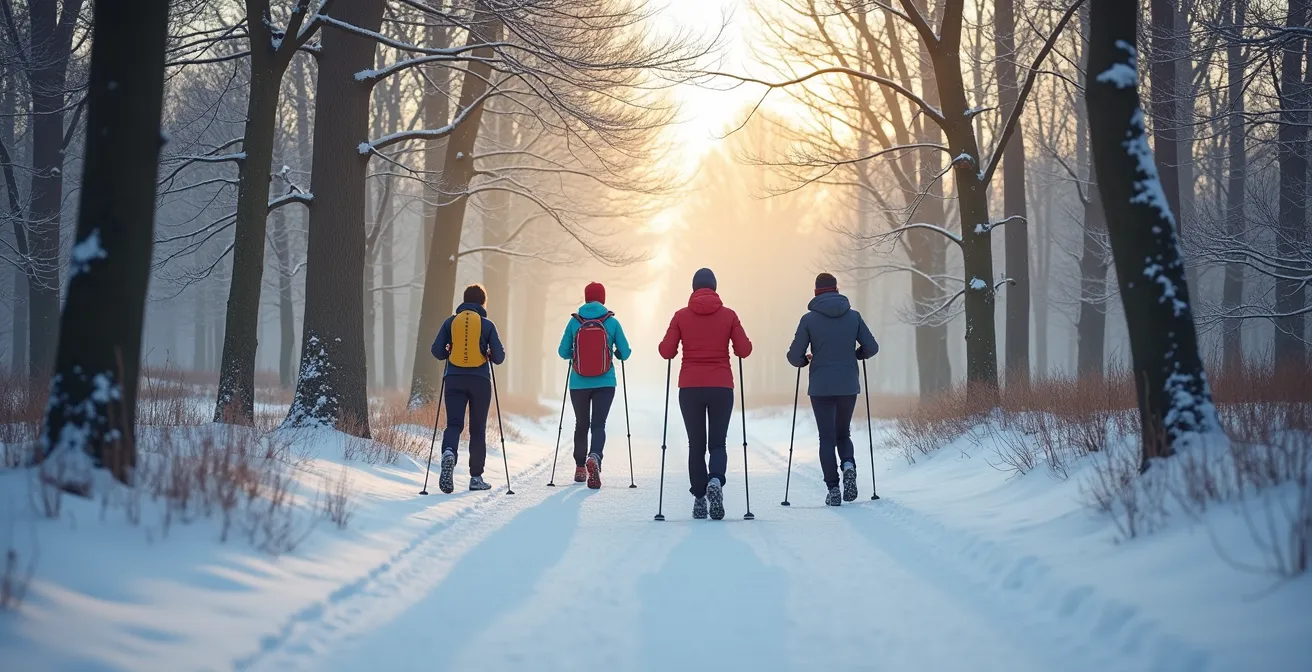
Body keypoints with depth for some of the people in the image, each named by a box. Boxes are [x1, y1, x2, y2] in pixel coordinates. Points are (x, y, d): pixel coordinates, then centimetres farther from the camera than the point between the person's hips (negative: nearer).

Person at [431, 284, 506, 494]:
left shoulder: (450, 322, 6)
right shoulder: (487, 324, 2)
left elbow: (437, 351, 2)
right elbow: (499, 356, -1)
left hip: (454, 380, 1)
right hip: (480, 380, -1)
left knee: (454, 424, -3)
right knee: (478, 429, 9)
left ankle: (448, 453, -36)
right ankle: (476, 477, 10)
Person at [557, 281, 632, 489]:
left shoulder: (574, 322, -2)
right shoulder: (612, 322, -3)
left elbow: (563, 352, 3)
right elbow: (625, 353, 1)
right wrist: (615, 354, 24)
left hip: (579, 384, 1)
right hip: (605, 384, -1)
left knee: (581, 425, 17)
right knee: (598, 425, -1)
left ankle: (580, 468, 25)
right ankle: (595, 456, -29)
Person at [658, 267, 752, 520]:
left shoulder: (681, 316, 0)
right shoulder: (728, 315, 0)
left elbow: (666, 351, -3)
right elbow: (744, 350, -1)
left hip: (690, 387, 0)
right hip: (721, 387, 0)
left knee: (696, 444, 10)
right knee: (717, 443, 8)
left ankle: (699, 499, 4)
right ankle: (716, 480, -21)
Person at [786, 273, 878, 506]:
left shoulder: (809, 319, -4)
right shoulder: (853, 316, 2)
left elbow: (794, 356, -6)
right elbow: (871, 347, 2)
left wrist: (805, 360, 16)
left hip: (820, 388, -2)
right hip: (848, 386, 2)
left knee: (827, 437, 5)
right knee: (843, 433, 18)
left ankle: (833, 490, -3)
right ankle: (848, 465, -11)